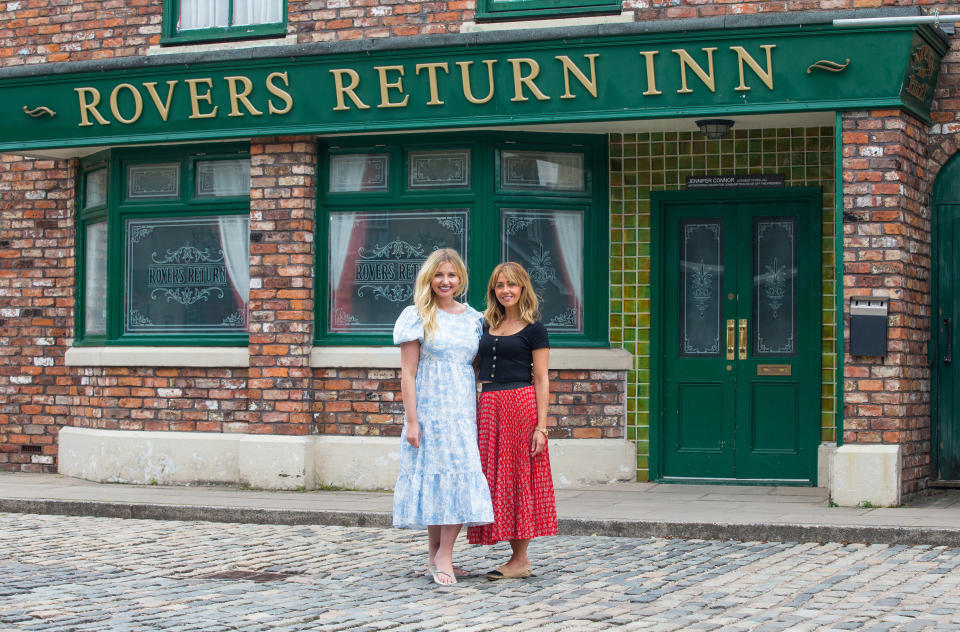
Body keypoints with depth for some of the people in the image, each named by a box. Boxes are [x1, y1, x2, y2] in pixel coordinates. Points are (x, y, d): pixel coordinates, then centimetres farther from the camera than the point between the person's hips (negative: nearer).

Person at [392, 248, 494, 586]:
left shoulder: (473, 319, 12)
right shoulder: (418, 317, -1)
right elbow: (408, 373, -4)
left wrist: (480, 414, 9)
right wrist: (411, 420, -10)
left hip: (464, 409, 4)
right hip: (429, 407, -4)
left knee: (462, 475, -3)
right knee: (434, 476, -3)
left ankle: (443, 555, 3)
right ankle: (435, 556, 5)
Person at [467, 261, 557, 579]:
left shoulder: (533, 328, -2)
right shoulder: (486, 325, 14)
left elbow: (541, 380, -5)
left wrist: (541, 426, -11)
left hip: (521, 406, -6)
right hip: (489, 408, 6)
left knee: (519, 479, -3)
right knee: (497, 479, 6)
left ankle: (520, 561, 4)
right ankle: (519, 557, 13)